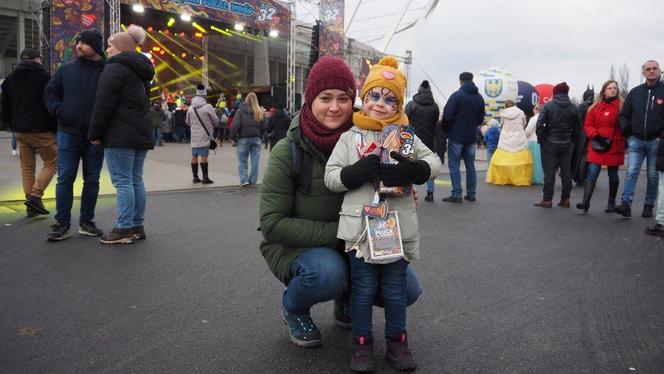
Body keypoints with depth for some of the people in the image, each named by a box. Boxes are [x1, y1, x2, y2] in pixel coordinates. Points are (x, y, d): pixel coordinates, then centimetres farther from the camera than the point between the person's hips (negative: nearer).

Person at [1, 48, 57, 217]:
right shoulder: (44, 76, -6)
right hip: (41, 130, -6)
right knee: (51, 163, 5)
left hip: (20, 131, 6)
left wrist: (14, 127, 22)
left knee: (27, 168, 11)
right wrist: (55, 128, 0)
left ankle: (31, 206, 11)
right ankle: (35, 196, -10)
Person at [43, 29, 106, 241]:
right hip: (68, 134, 1)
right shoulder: (66, 70, 7)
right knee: (65, 178, 0)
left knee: (92, 179, 8)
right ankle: (62, 224, 4)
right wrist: (58, 110, -4)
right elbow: (49, 92, 14)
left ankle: (86, 221, 19)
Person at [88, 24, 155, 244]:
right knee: (136, 180, 10)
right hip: (141, 134, 9)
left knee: (122, 181, -7)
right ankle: (137, 226, 14)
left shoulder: (115, 68, -7)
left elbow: (104, 104, -13)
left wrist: (95, 133, -8)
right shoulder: (140, 71, 21)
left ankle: (124, 229, -5)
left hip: (120, 135, -9)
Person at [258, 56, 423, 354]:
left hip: (348, 245, 4)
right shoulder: (287, 151, -17)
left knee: (407, 288, -13)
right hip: (294, 245, -3)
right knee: (328, 271, -36)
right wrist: (335, 232, -25)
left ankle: (347, 301, 18)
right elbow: (272, 223, -18)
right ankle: (293, 307, 1)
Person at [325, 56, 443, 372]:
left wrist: (409, 171, -18)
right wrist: (359, 171, -22)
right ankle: (362, 342, 24)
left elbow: (434, 163, 3)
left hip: (398, 227, 2)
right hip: (361, 226, -1)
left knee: (395, 288, 14)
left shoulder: (407, 136, 5)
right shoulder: (350, 137, 1)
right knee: (363, 288, 9)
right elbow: (331, 177, -3)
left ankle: (397, 340, 29)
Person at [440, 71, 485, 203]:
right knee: (470, 165, 12)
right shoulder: (479, 97, 7)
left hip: (456, 136, -6)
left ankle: (456, 194, -5)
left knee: (454, 165, -1)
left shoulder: (456, 96, -13)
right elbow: (481, 119, 10)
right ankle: (471, 193, 15)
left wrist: (445, 129, 0)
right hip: (471, 137, 6)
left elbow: (447, 116, -16)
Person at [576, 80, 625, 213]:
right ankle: (585, 202, -12)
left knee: (613, 176, 11)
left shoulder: (622, 106, 1)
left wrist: (624, 141, -12)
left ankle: (611, 203, 24)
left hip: (614, 147, -1)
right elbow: (588, 125, 5)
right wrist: (596, 136, -11)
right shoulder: (595, 107, 5)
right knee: (592, 174, -8)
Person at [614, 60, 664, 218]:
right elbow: (624, 114, 14)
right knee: (631, 173, -7)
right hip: (636, 140, 2)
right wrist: (626, 131, -1)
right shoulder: (635, 92, 8)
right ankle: (626, 204, -12)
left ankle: (648, 206, 15)